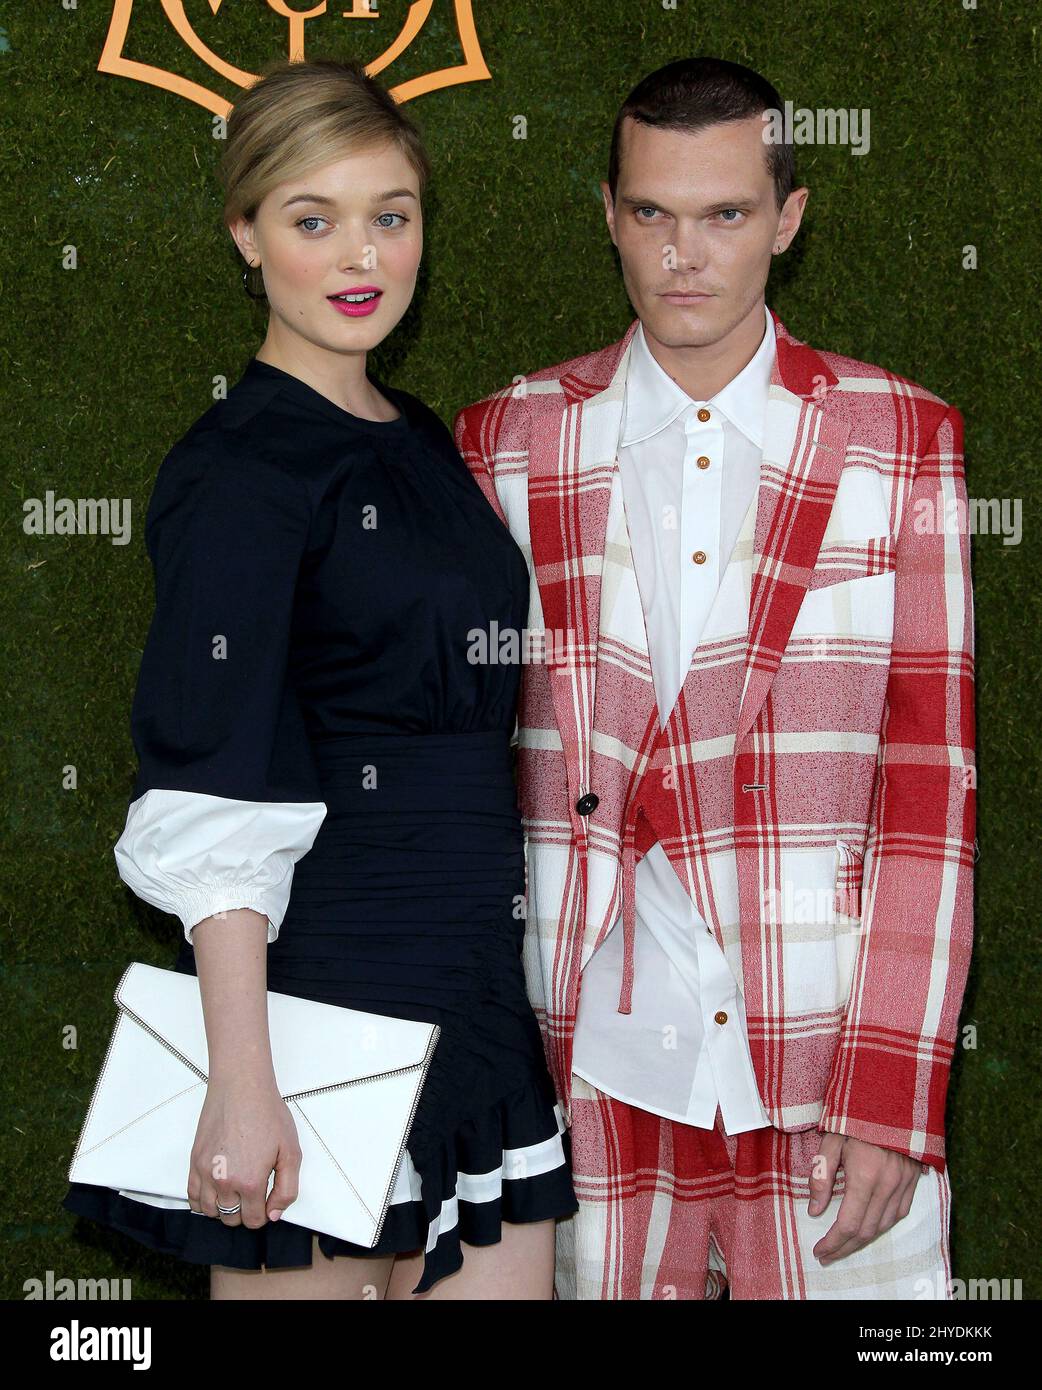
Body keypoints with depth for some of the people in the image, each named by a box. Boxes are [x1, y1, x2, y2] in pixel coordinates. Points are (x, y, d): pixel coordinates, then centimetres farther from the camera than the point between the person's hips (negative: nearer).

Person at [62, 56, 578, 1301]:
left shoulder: (421, 441, 12)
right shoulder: (238, 472, -12)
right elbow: (215, 811, -18)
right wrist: (243, 1086, -23)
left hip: (472, 994, 8)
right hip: (322, 978, -7)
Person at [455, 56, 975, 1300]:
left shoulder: (899, 437, 2)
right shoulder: (509, 439, 6)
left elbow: (931, 773, -2)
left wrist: (893, 1090, -8)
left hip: (827, 1056, -1)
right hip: (592, 1066, 1)